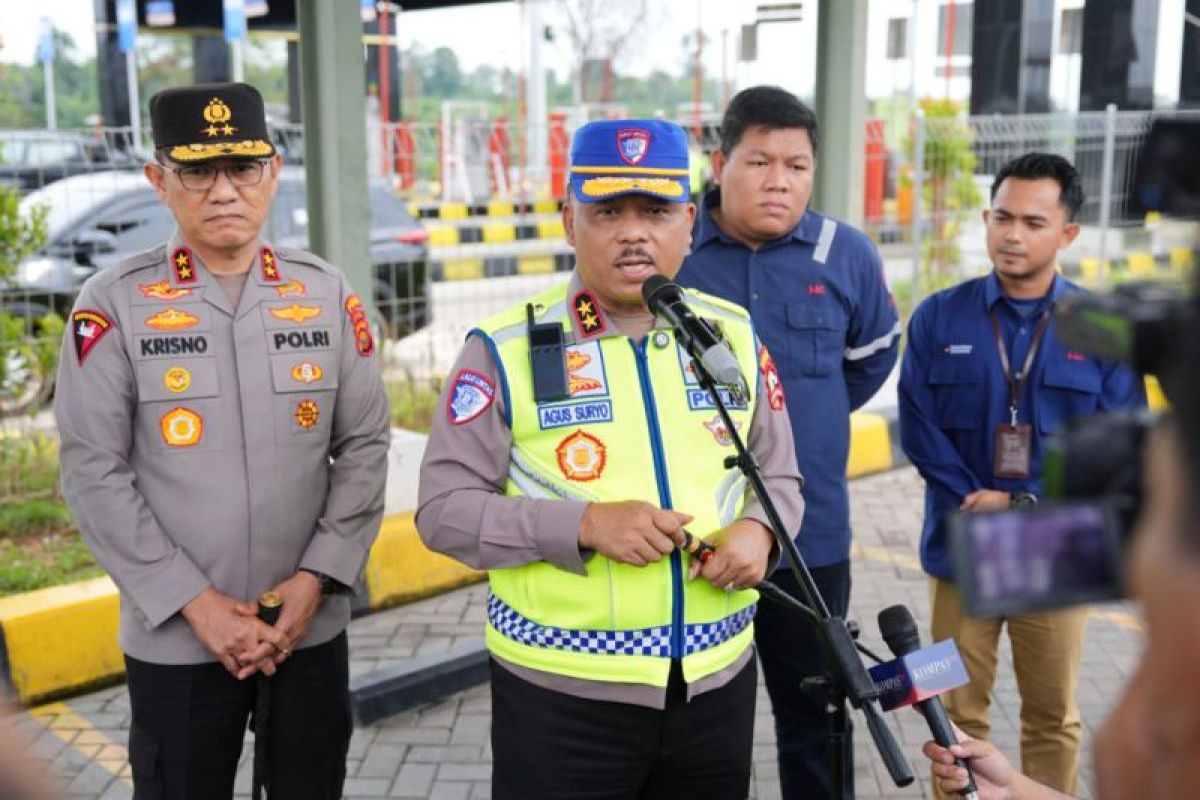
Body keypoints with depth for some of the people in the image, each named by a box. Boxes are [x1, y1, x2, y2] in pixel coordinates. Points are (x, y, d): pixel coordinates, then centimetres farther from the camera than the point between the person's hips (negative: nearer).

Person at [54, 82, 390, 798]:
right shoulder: (113, 304, -5)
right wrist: (194, 601, -11)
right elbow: (94, 474, -7)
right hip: (174, 637, -2)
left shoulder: (328, 294, 2)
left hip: (312, 625, 2)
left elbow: (366, 447, 2)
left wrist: (316, 578, -7)